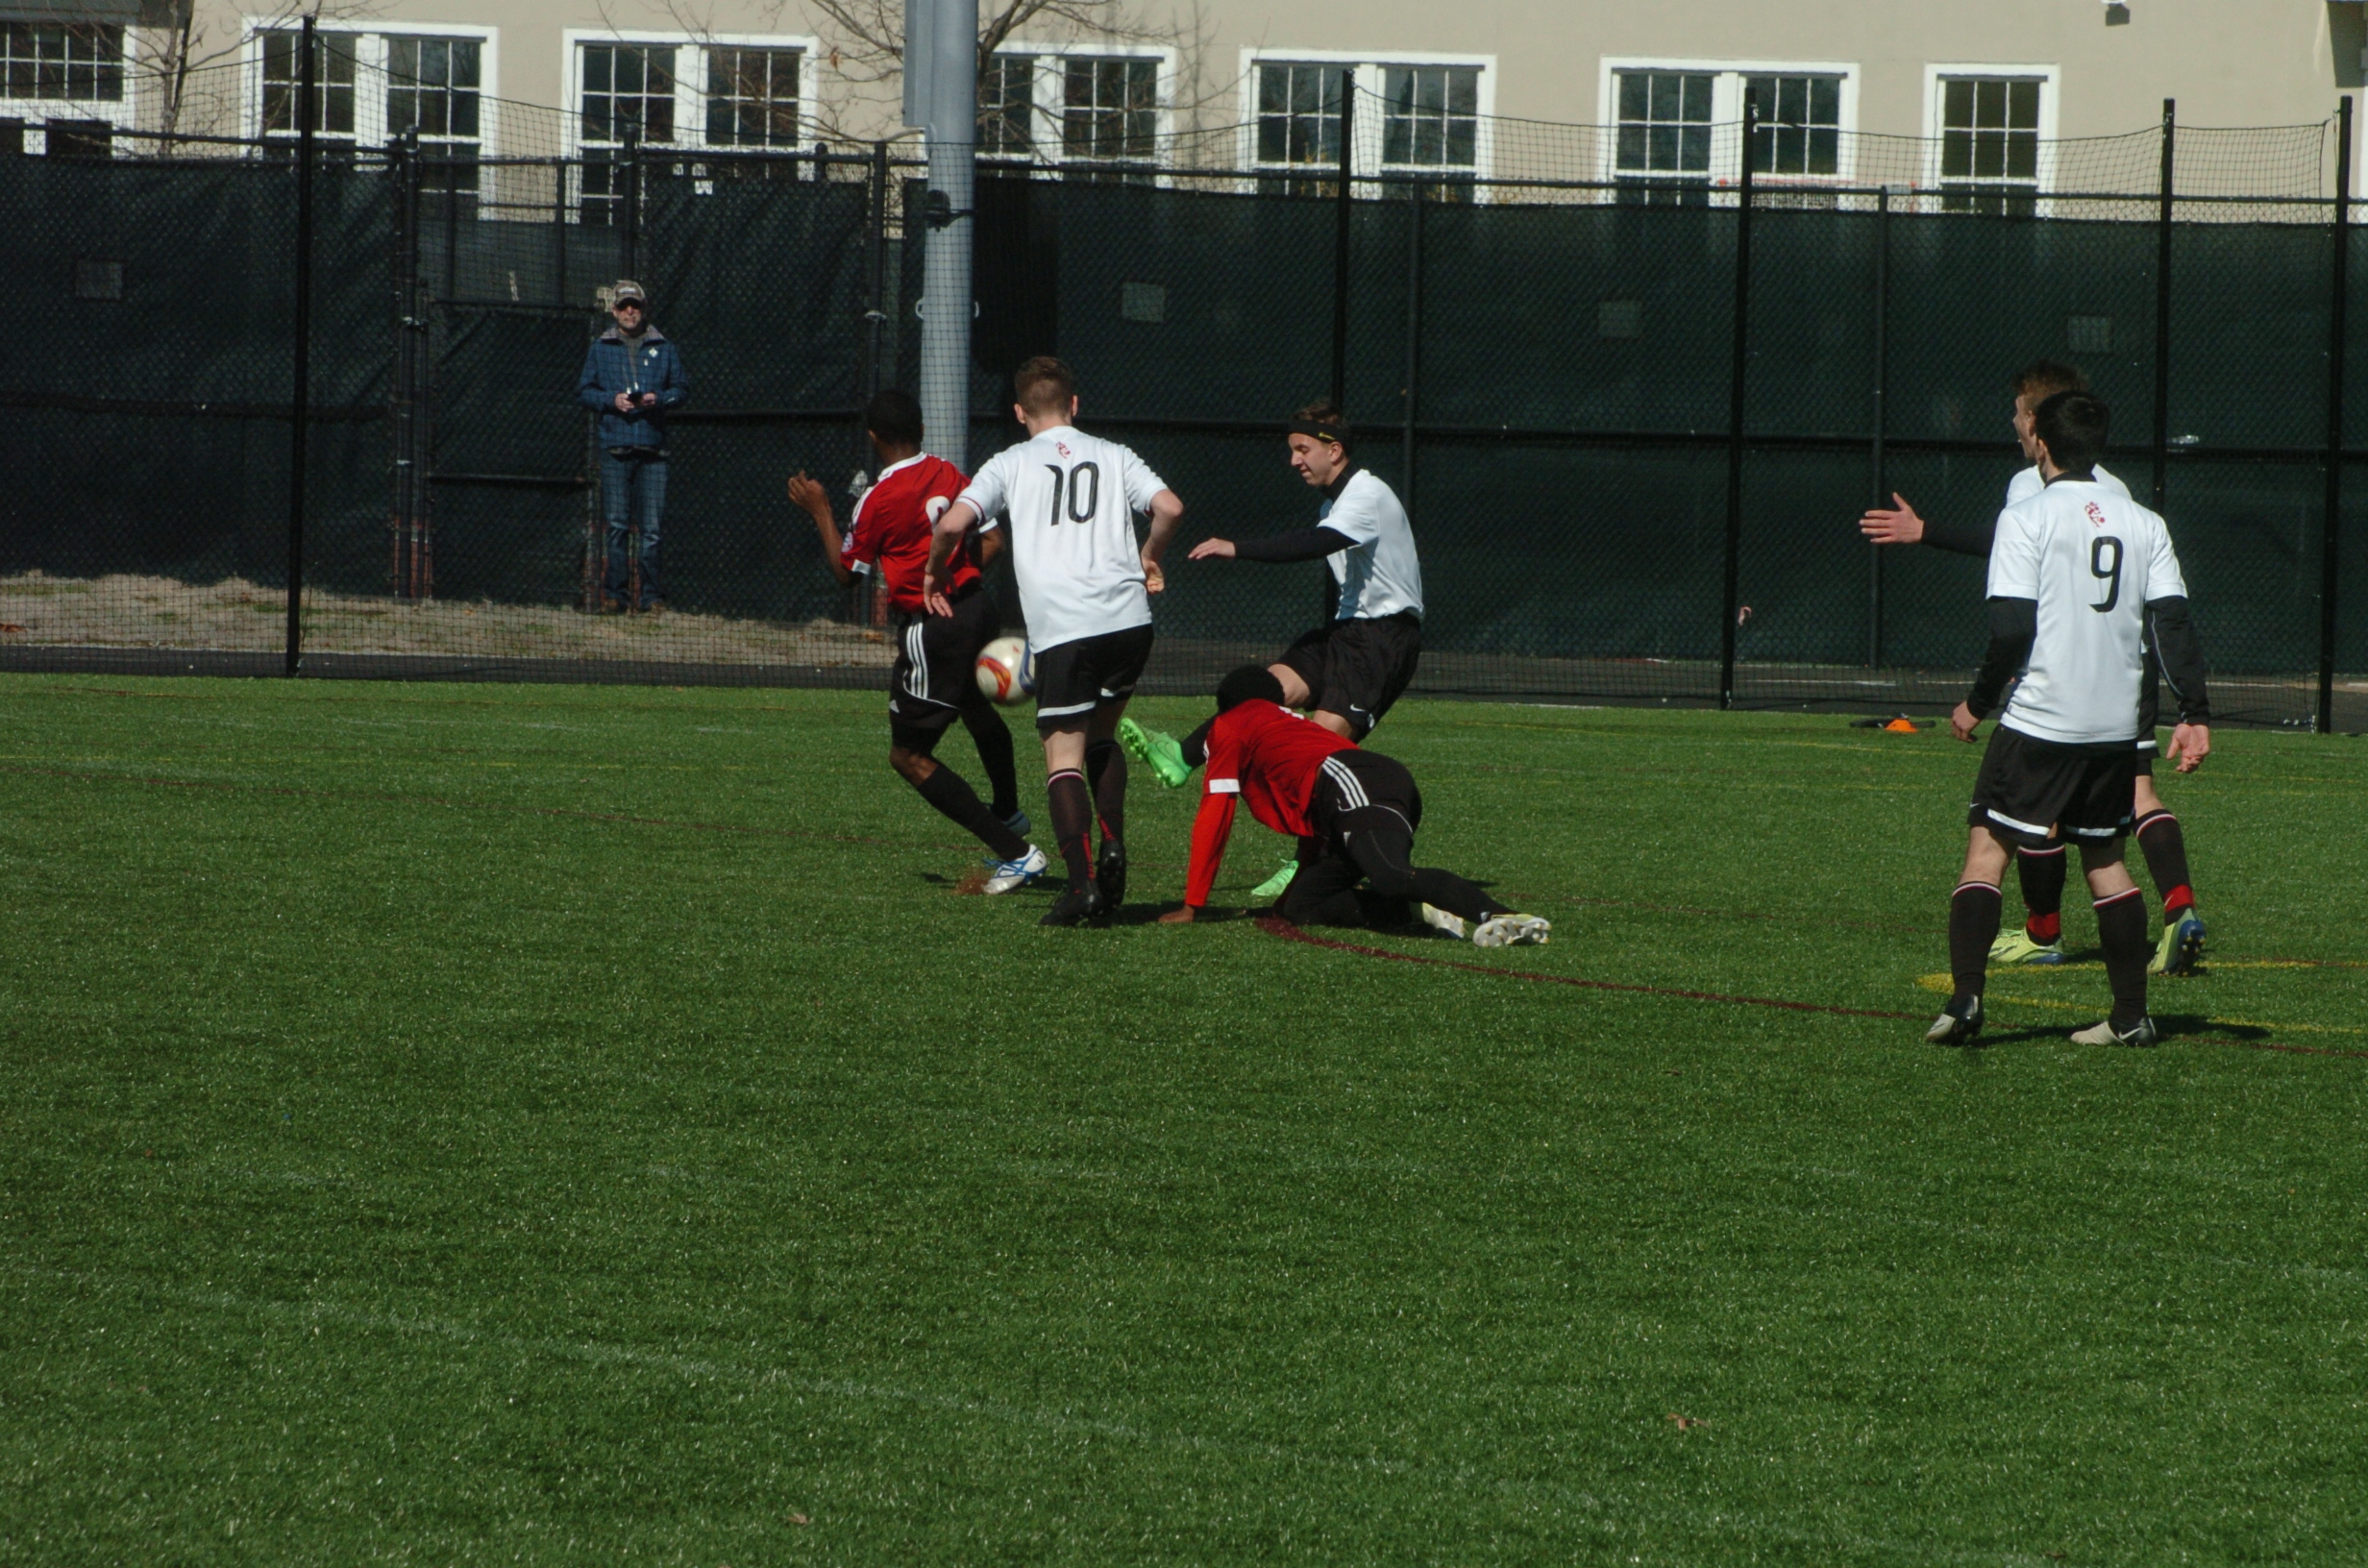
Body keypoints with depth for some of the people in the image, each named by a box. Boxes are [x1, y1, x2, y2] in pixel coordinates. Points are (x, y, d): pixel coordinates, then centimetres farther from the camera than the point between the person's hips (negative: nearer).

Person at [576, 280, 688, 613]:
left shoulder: (663, 348, 11)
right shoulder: (600, 348, 11)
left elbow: (682, 390, 12)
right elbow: (584, 391, 10)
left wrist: (659, 399, -9)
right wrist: (612, 400, -8)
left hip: (652, 447, 0)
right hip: (615, 447, 0)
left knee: (651, 528, -2)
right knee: (617, 525, -2)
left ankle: (650, 594, 1)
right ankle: (616, 593, 1)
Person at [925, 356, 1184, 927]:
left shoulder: (1011, 464, 10)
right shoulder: (1114, 456, 15)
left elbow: (954, 522, -2)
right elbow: (1169, 507, 2)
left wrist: (935, 570, 18)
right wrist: (1150, 556, 22)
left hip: (1061, 626, -3)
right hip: (1128, 618, 3)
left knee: (1064, 754, -2)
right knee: (1101, 736, 23)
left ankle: (1082, 881, -17)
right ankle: (1113, 846, 4)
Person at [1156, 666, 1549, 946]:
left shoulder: (1229, 726, 23)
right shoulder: (1293, 724, 44)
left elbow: (1213, 817, 18)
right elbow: (1311, 820, 49)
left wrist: (1192, 906, 22)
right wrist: (1300, 888, 58)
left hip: (1354, 785, -8)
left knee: (1391, 876, -32)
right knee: (1300, 909, 7)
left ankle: (1500, 917, -52)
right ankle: (1427, 908, -9)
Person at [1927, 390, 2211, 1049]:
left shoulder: (2027, 517, -6)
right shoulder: (2144, 524, 8)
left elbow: (2011, 629, -12)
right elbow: (2173, 623, 2)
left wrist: (1978, 703, 1)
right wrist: (2195, 715, 3)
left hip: (2040, 718, -5)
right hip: (2116, 723, 5)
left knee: (1987, 846, 1)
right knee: (2105, 857, 16)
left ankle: (1965, 992, -14)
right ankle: (2132, 1014, 13)